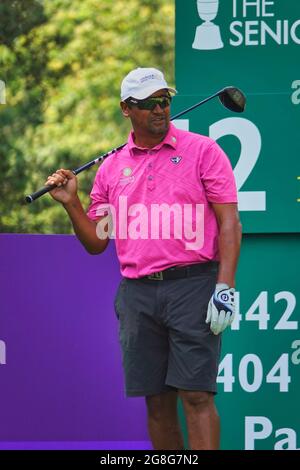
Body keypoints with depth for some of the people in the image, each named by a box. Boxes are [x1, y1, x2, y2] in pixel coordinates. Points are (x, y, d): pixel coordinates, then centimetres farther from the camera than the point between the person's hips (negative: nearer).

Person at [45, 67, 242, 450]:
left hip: (192, 285, -4)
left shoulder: (203, 151, 2)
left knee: (196, 396, -11)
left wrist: (225, 288, -13)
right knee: (157, 402, 5)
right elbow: (96, 243, 17)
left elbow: (229, 224, -3)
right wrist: (71, 204, 0)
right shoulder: (112, 168, 13)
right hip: (136, 294, 4)